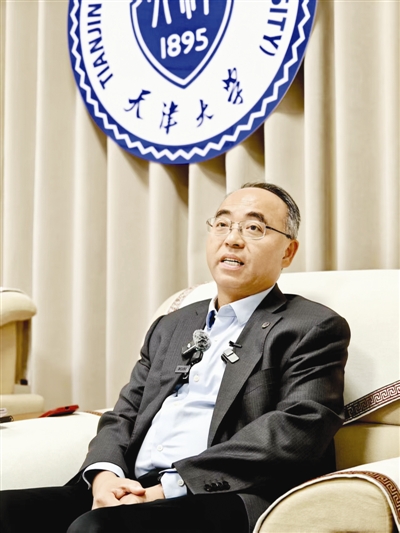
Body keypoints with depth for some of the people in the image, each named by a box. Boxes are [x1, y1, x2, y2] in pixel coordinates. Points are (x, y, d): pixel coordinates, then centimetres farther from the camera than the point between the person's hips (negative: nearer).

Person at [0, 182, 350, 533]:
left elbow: (297, 429, -11)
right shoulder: (171, 327, 24)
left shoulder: (314, 329, 4)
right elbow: (124, 415, 20)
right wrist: (104, 474, -5)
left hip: (224, 502, -6)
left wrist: (169, 487, -17)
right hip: (131, 492, 6)